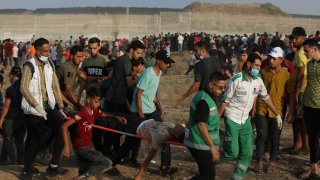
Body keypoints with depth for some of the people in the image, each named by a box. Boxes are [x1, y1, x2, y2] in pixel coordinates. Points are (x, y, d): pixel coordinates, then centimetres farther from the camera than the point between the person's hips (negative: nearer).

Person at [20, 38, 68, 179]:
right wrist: (37, 106, -24)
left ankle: (54, 165, 8)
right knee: (34, 139, -2)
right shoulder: (29, 66, -11)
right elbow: (24, 88, -19)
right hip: (33, 109, -6)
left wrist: (60, 107, 5)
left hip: (49, 106, 6)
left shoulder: (50, 65, 7)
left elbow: (55, 87, 9)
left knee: (62, 129, -3)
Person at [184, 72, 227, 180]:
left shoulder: (207, 97, 13)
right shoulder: (203, 100, -20)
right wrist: (212, 146, -22)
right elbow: (201, 125, -24)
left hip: (202, 143, 10)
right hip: (200, 144, -10)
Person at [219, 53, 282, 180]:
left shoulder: (258, 80, -2)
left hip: (245, 119, 6)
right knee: (233, 152, -10)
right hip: (232, 118, -5)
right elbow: (225, 101, -12)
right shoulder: (236, 80, -18)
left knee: (247, 153, 2)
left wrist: (278, 115, 12)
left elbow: (266, 98, 11)